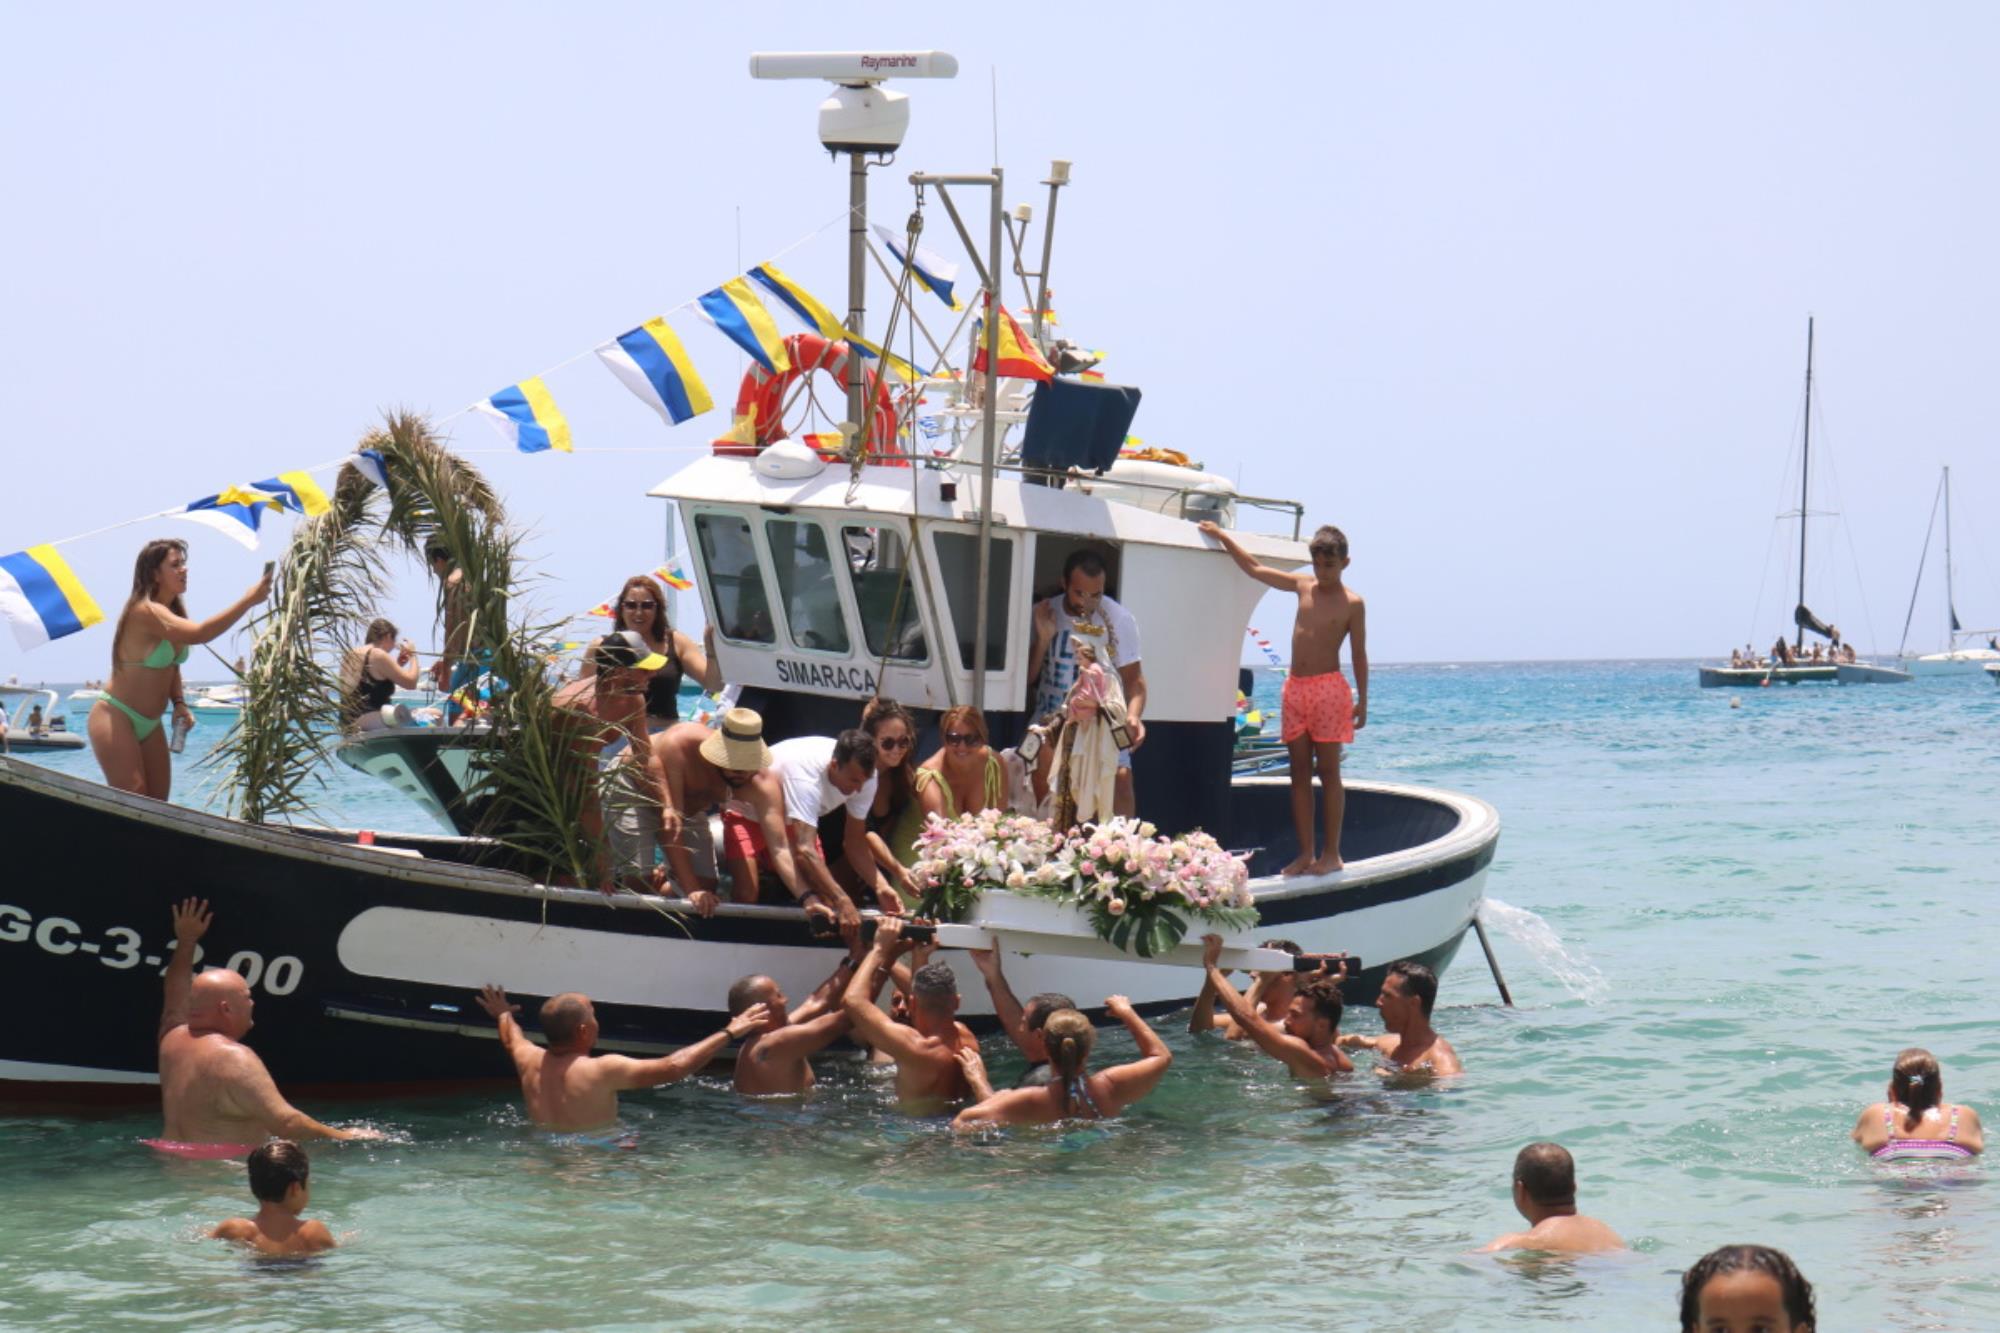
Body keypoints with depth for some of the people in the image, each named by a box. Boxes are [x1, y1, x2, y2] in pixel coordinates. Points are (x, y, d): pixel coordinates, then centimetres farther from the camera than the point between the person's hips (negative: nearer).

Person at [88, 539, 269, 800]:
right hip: (116, 718, -9)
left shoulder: (173, 612, 8)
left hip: (149, 724, 9)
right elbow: (198, 634, -35)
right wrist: (248, 600, -34)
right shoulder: (145, 611, -21)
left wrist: (179, 704, 0)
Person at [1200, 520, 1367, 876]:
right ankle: (1305, 853, 6)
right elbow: (1254, 569, 19)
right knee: (1300, 772, 4)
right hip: (1295, 688, 5)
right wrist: (1222, 537, 18)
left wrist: (1362, 700, -4)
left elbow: (1359, 654, -1)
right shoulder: (1302, 586, 11)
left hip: (1328, 689, -5)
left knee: (1328, 771, -4)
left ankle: (1332, 854, -2)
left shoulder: (1352, 603, -2)